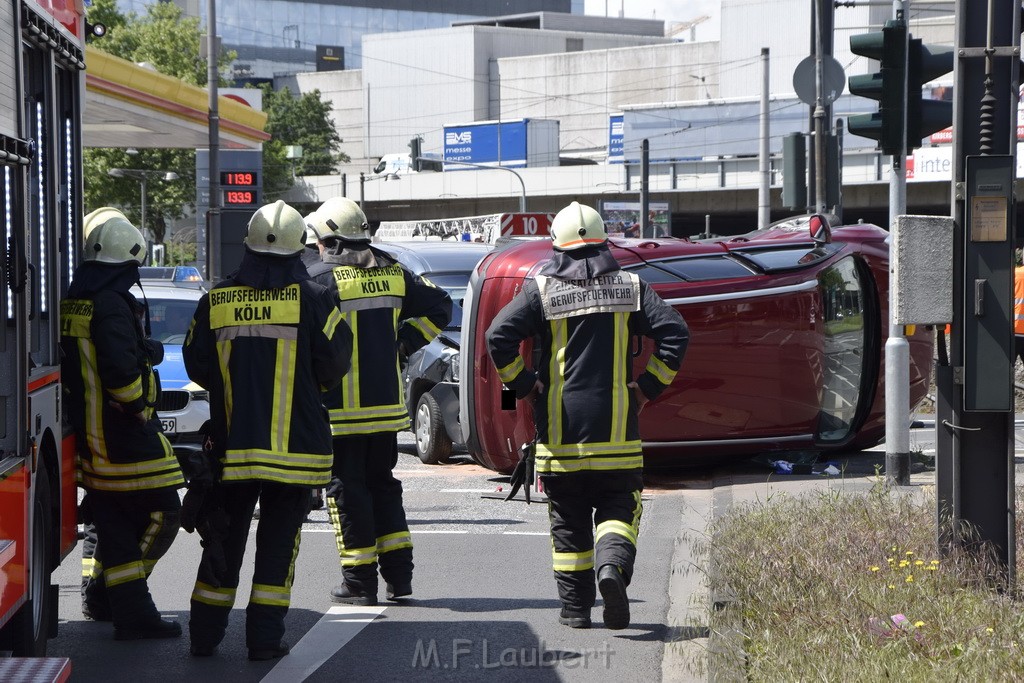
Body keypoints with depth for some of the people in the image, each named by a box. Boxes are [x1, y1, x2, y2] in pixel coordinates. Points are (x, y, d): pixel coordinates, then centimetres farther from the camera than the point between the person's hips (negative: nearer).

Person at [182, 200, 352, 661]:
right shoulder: (311, 299, -7)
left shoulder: (215, 302, 0)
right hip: (294, 446, -2)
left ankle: (205, 635, 16)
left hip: (231, 446, 2)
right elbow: (334, 364, -6)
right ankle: (265, 638, 3)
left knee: (224, 539, 13)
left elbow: (197, 366, 7)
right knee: (278, 540, 5)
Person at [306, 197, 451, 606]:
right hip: (387, 404, 6)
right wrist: (406, 342, 16)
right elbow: (438, 306, 17)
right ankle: (398, 575, 15)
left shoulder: (322, 279, -10)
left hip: (341, 409, -6)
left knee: (347, 488, 2)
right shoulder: (392, 273, 9)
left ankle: (359, 581, 3)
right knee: (383, 484, 17)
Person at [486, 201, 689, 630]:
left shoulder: (541, 290, 0)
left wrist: (525, 387, -1)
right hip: (615, 428, 0)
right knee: (617, 509, 7)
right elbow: (674, 332, -6)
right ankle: (612, 566, -22)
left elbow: (499, 337, -11)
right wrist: (647, 387, 0)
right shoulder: (630, 288, 4)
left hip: (559, 428, 0)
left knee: (568, 519, 10)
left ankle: (575, 607, 12)